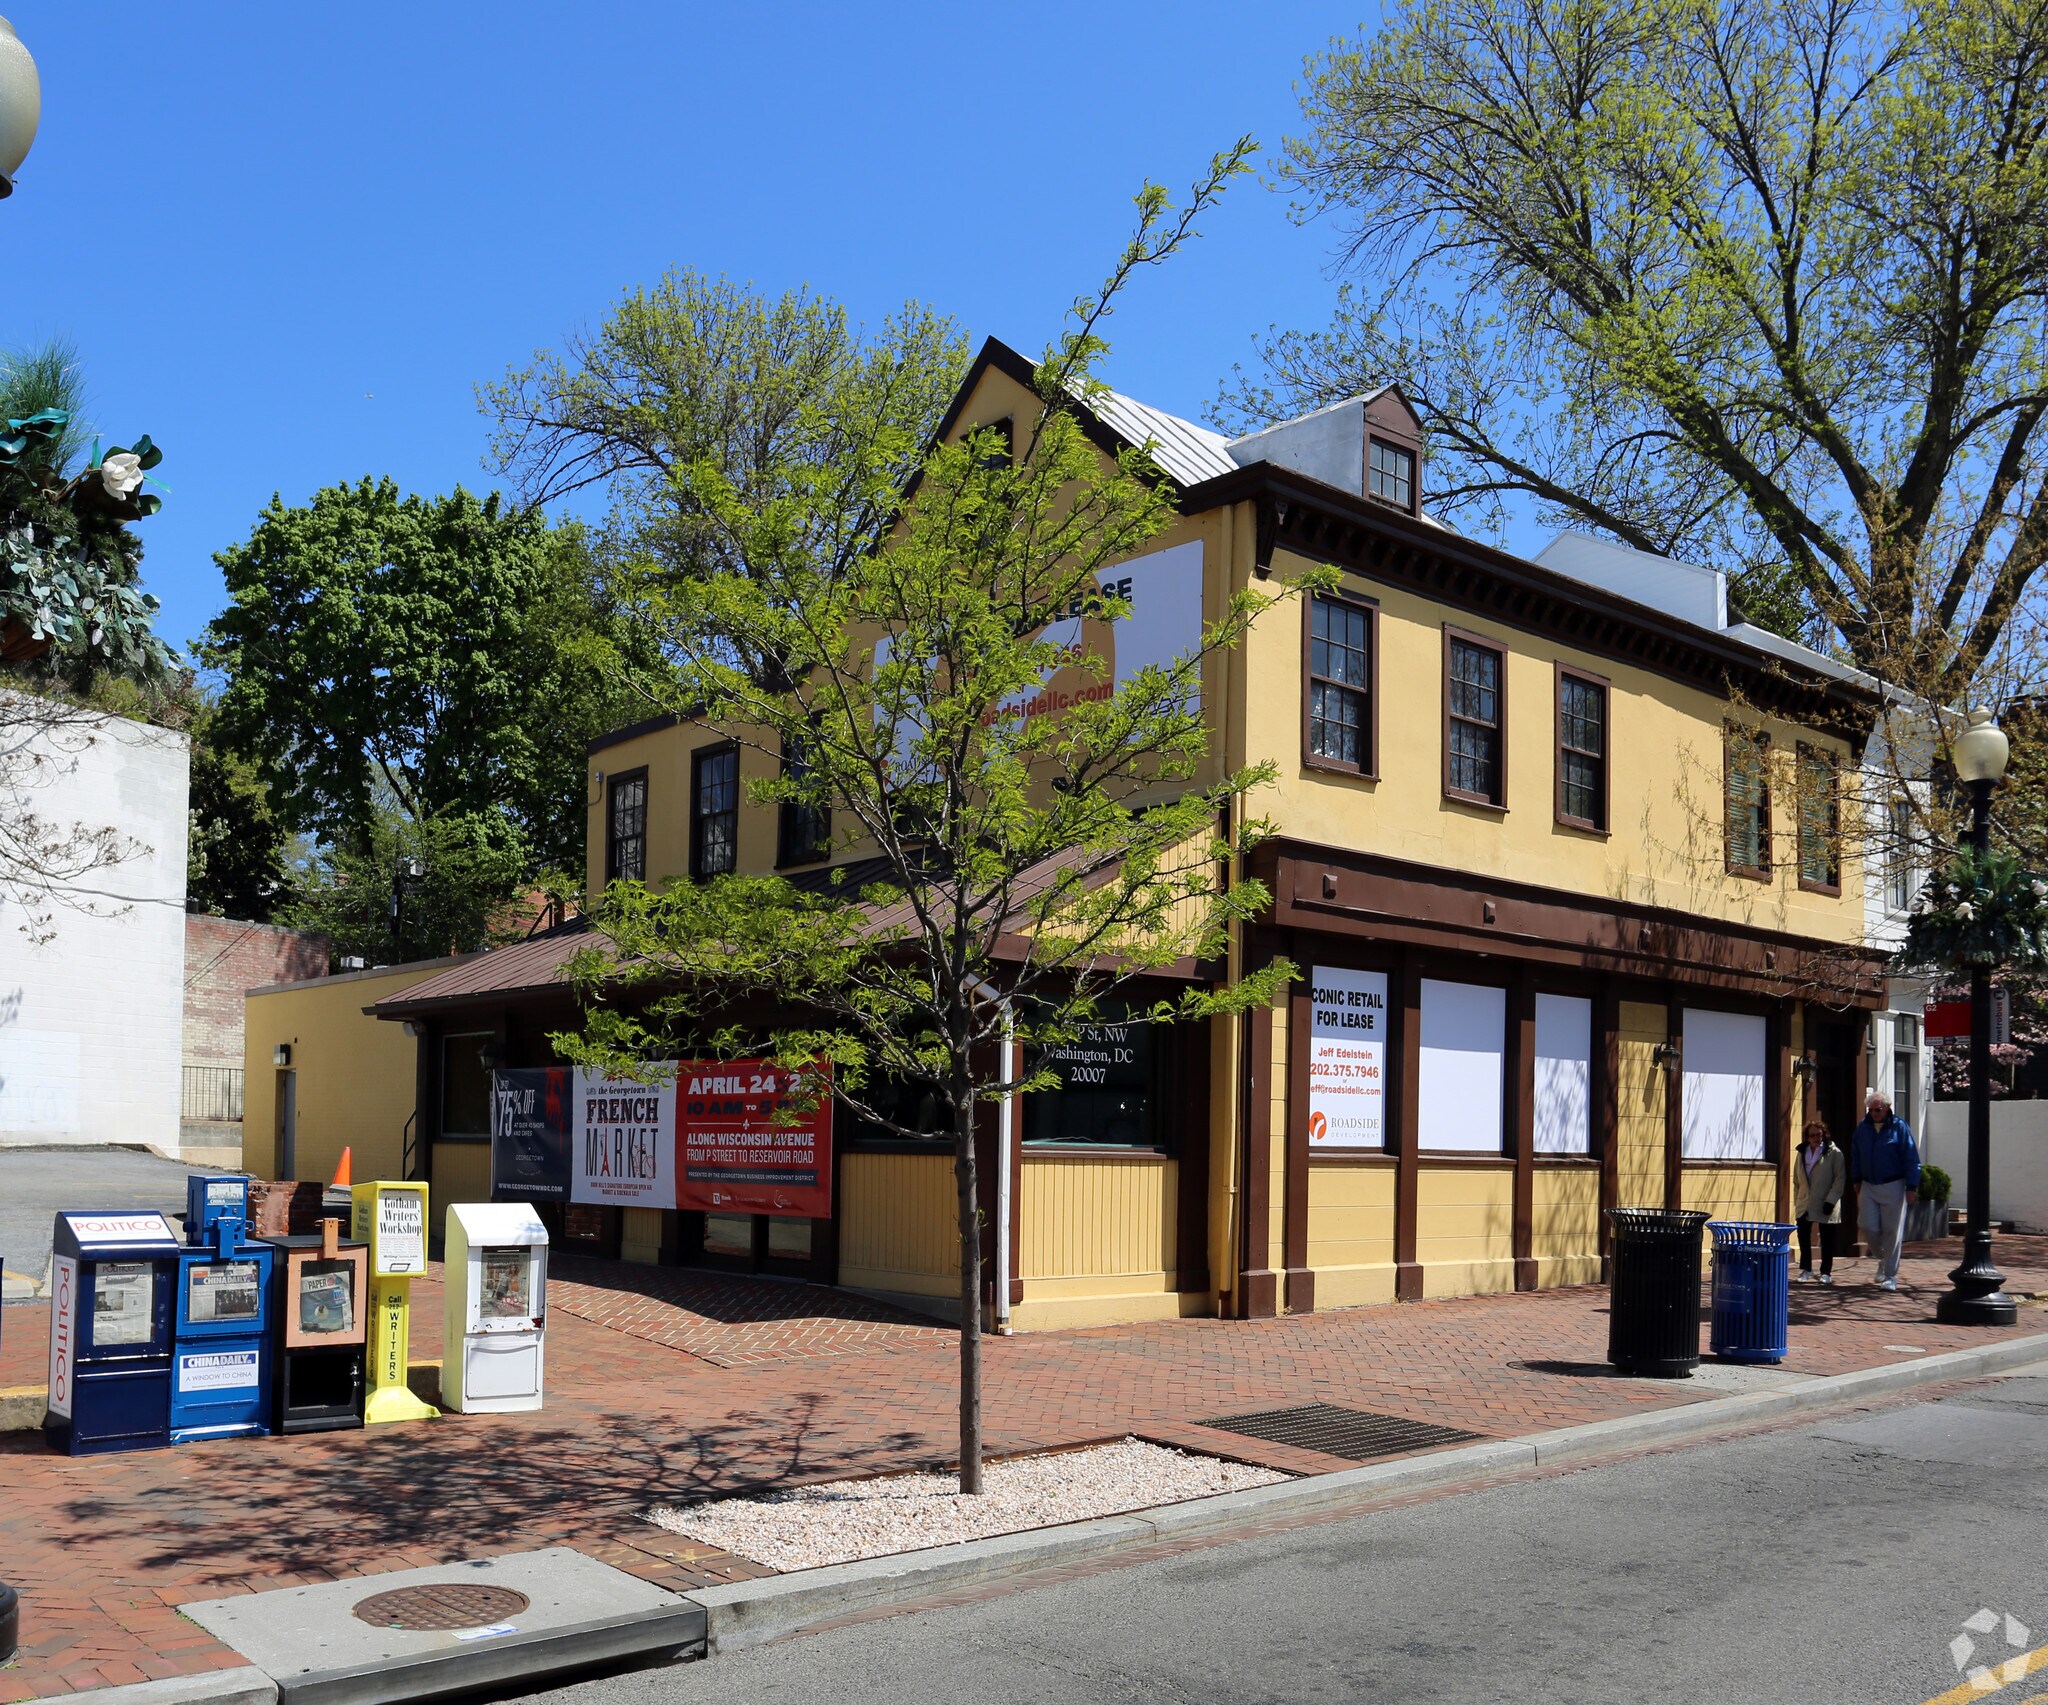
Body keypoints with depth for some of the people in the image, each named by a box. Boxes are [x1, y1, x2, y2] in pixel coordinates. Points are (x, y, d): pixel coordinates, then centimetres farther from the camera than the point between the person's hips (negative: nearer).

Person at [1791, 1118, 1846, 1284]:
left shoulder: (1833, 1153, -5)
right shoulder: (1801, 1153, 11)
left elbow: (1840, 1179, -9)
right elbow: (1797, 1180, 16)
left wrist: (1831, 1200, -15)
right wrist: (1796, 1200, 12)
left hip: (1826, 1205, -4)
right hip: (1805, 1205, 4)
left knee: (1827, 1240, 4)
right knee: (1803, 1236, 0)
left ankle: (1826, 1272, 14)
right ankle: (1805, 1269, 12)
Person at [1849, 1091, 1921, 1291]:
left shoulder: (1899, 1127, -9)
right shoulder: (1863, 1127, 3)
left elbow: (1911, 1159, -8)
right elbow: (1855, 1155, 15)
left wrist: (1912, 1187, -11)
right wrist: (1856, 1179, 14)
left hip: (1893, 1187, -4)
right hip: (1869, 1186, 4)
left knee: (1892, 1231, 0)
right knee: (1868, 1227, -1)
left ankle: (1890, 1276, 8)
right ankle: (1883, 1259, 26)